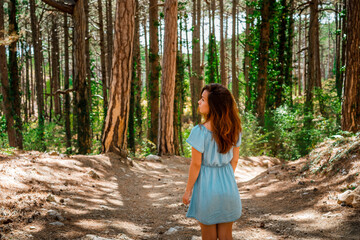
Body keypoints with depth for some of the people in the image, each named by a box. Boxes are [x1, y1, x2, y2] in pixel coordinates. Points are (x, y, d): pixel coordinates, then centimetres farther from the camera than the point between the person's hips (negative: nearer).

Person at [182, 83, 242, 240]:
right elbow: (234, 159, 4)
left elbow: (196, 164, -15)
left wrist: (188, 190, -4)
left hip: (206, 186, -4)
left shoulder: (199, 131, -20)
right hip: (228, 186, 4)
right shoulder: (234, 130, -5)